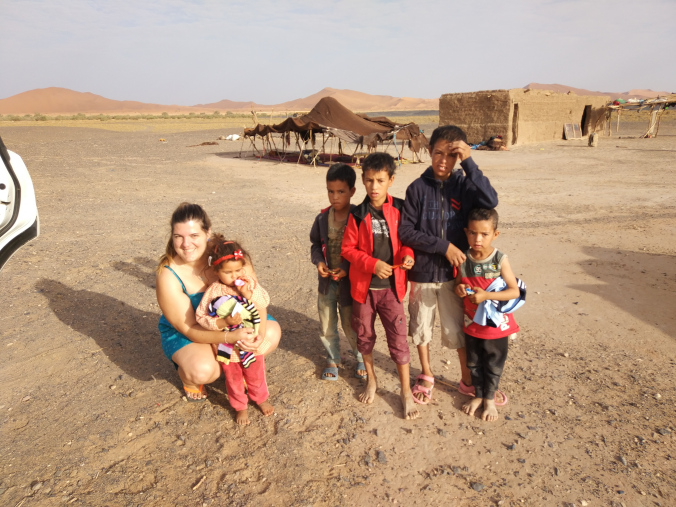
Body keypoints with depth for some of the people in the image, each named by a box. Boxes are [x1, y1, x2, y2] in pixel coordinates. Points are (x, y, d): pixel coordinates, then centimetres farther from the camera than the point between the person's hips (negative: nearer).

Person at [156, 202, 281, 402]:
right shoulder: (168, 277, -26)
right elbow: (189, 328, -25)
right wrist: (232, 336, -39)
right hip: (184, 332, -3)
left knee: (273, 332, -18)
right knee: (203, 371, -33)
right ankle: (188, 378, 7)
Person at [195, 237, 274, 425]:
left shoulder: (250, 283, -9)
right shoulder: (214, 291, -17)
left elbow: (264, 302, -14)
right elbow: (201, 317, -17)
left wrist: (249, 293, -29)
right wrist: (224, 322, -28)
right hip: (228, 345, -2)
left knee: (256, 375, 22)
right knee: (233, 378, 18)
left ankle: (261, 398, 48)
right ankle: (240, 407, 40)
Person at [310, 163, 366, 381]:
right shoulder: (322, 218, -4)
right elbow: (316, 244, 8)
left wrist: (348, 269, -23)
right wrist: (318, 261, -11)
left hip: (349, 281, -4)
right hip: (327, 281, 4)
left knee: (351, 325, 12)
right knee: (326, 326, 16)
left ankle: (361, 357, 38)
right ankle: (332, 359, 40)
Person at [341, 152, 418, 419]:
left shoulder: (399, 209, -5)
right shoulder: (357, 215, -6)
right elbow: (348, 248, -4)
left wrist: (407, 254, -16)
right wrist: (373, 264, -16)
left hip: (391, 286, -1)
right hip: (363, 286, 1)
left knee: (398, 339, 2)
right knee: (364, 335, 16)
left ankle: (406, 392, 19)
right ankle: (371, 380, 39)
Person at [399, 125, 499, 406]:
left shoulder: (464, 185, -4)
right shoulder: (418, 188, -6)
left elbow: (490, 201, -24)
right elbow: (406, 231, -11)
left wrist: (469, 163, -25)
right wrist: (443, 246, -17)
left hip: (453, 272, 0)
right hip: (422, 273, 0)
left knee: (459, 330, 10)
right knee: (421, 327, 15)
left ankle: (468, 379, 32)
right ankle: (426, 375, 37)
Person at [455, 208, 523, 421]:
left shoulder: (500, 260, -17)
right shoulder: (464, 259, -8)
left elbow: (515, 292, -16)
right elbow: (458, 283, 7)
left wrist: (487, 295, -27)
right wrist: (459, 289, -17)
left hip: (496, 324, -3)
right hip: (472, 323, 3)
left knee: (493, 365, 15)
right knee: (474, 363, 19)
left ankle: (489, 398, 36)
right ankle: (478, 394, 39)